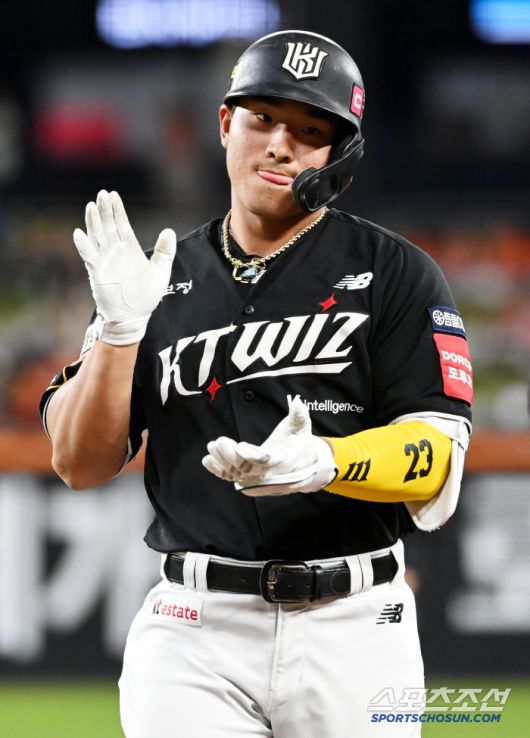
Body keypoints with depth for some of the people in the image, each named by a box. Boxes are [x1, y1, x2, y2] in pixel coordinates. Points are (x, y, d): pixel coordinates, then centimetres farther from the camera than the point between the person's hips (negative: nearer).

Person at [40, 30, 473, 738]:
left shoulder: (395, 274, 3)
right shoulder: (166, 281, 11)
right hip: (194, 626, 1)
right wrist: (120, 328, -10)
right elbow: (80, 463, 5)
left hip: (353, 629, -1)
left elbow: (436, 459, -7)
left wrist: (323, 462, -25)